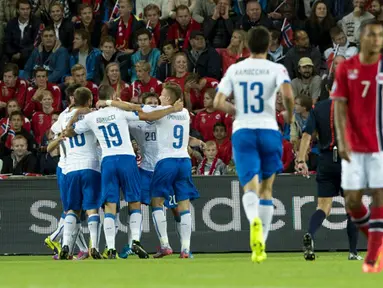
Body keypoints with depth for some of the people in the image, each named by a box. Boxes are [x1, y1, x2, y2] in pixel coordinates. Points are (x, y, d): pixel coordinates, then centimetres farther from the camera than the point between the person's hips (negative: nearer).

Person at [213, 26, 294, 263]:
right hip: (268, 130, -1)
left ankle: (255, 220, -42)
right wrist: (290, 115, 0)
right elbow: (288, 94, -19)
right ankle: (260, 244, 8)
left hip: (242, 131, 1)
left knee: (250, 187, -7)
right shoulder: (276, 69, -1)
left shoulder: (234, 69, 7)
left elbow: (218, 103, 2)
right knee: (266, 189, 13)